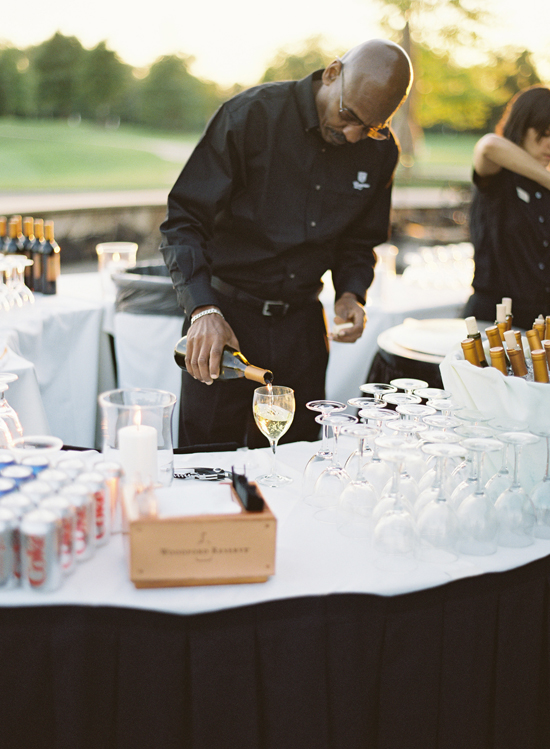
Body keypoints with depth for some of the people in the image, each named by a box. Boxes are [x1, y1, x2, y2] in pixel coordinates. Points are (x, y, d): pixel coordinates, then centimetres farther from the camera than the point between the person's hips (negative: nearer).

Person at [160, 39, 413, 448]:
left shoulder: (380, 150, 1)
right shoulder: (251, 115, -13)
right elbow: (183, 220, -13)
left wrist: (351, 293, -4)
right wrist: (203, 310, -25)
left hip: (301, 322, 4)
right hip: (225, 314, -4)